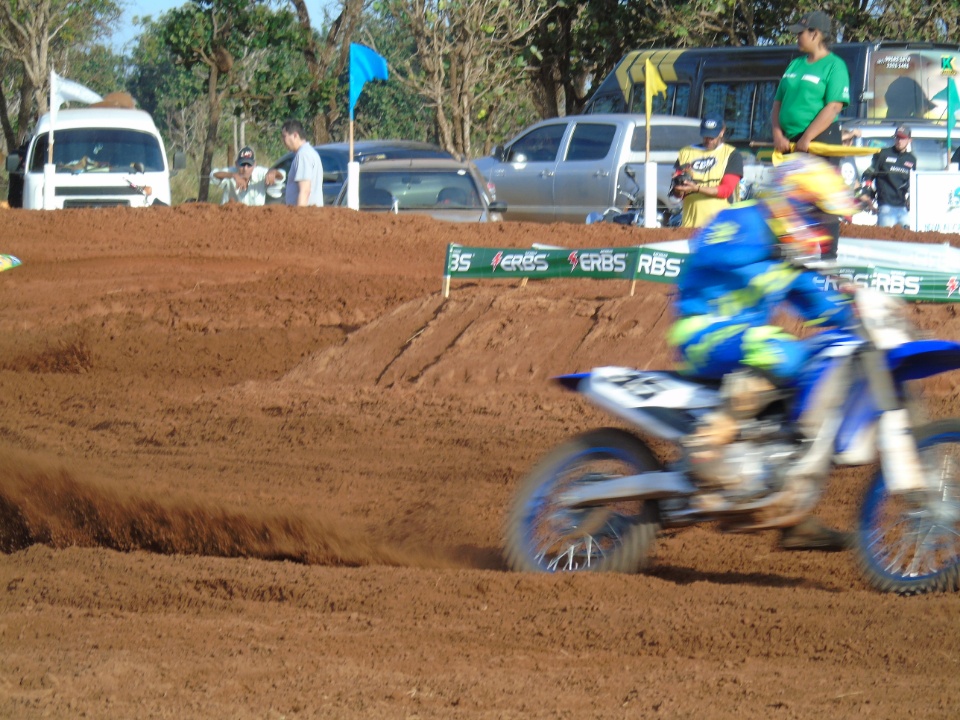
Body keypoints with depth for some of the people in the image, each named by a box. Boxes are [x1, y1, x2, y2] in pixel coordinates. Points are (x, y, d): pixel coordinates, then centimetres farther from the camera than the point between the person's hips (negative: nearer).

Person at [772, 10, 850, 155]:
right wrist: (778, 135, 0)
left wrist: (806, 138, -19)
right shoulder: (795, 65, 17)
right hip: (789, 141, 7)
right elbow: (778, 103, 16)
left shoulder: (834, 66, -4)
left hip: (820, 138, -7)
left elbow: (833, 108, -14)